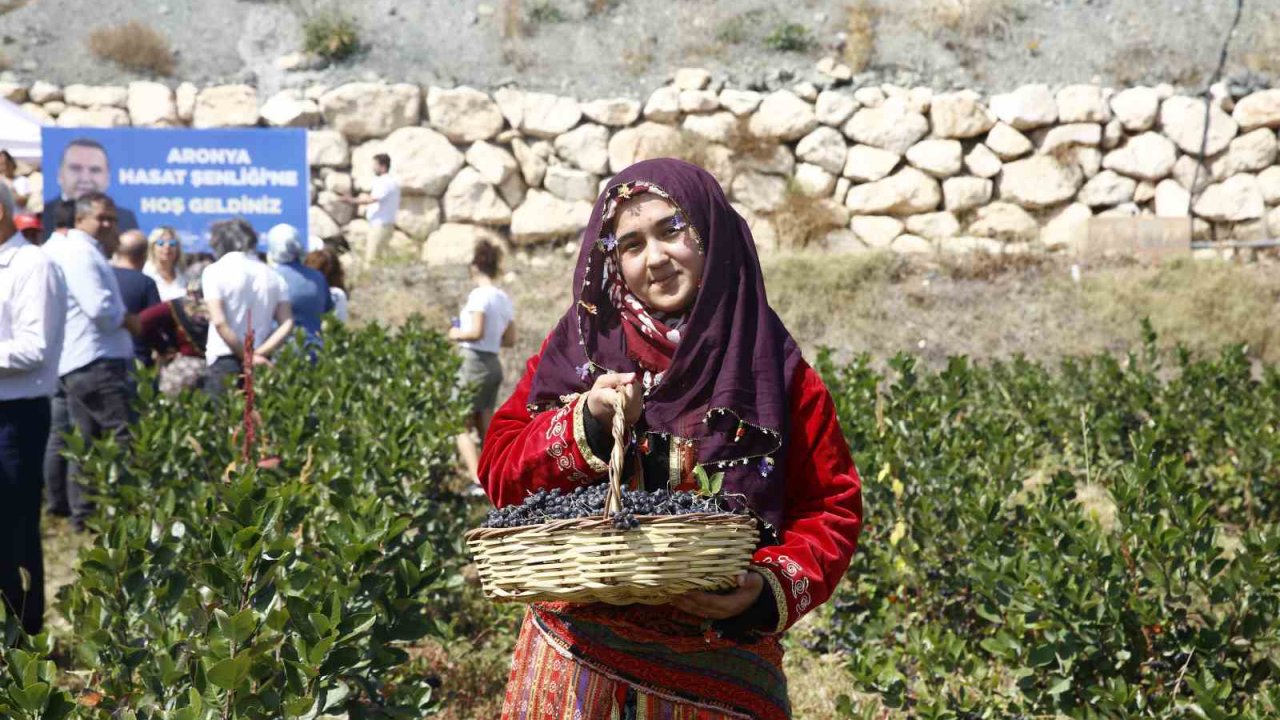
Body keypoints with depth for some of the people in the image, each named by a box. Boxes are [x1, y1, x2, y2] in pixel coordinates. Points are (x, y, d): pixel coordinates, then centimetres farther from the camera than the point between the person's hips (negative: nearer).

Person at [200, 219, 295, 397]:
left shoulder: (214, 271, -2)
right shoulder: (273, 276, 11)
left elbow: (219, 322, -12)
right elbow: (287, 325, -1)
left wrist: (247, 357, -8)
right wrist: (258, 353, -6)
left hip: (224, 360, -4)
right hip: (261, 362, 4)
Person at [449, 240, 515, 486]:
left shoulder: (479, 294, -13)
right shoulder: (504, 299, 10)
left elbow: (476, 332, -21)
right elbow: (510, 340, 12)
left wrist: (457, 334, -4)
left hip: (475, 363, -8)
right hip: (494, 365, 8)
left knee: (461, 427, -4)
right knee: (485, 429, 13)